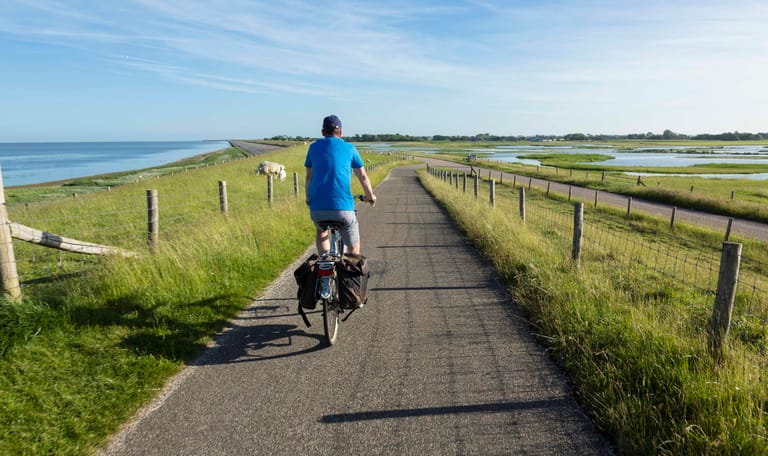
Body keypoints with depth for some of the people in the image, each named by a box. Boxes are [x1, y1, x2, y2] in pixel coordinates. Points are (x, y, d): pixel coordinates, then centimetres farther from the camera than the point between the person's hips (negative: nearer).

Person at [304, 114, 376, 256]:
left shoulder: (314, 147, 11)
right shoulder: (349, 148, 8)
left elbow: (309, 177, 16)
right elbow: (363, 176, 14)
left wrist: (308, 198, 32)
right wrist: (370, 196, 30)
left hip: (318, 207, 2)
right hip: (343, 207, -2)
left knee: (321, 232, 33)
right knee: (353, 247, 14)